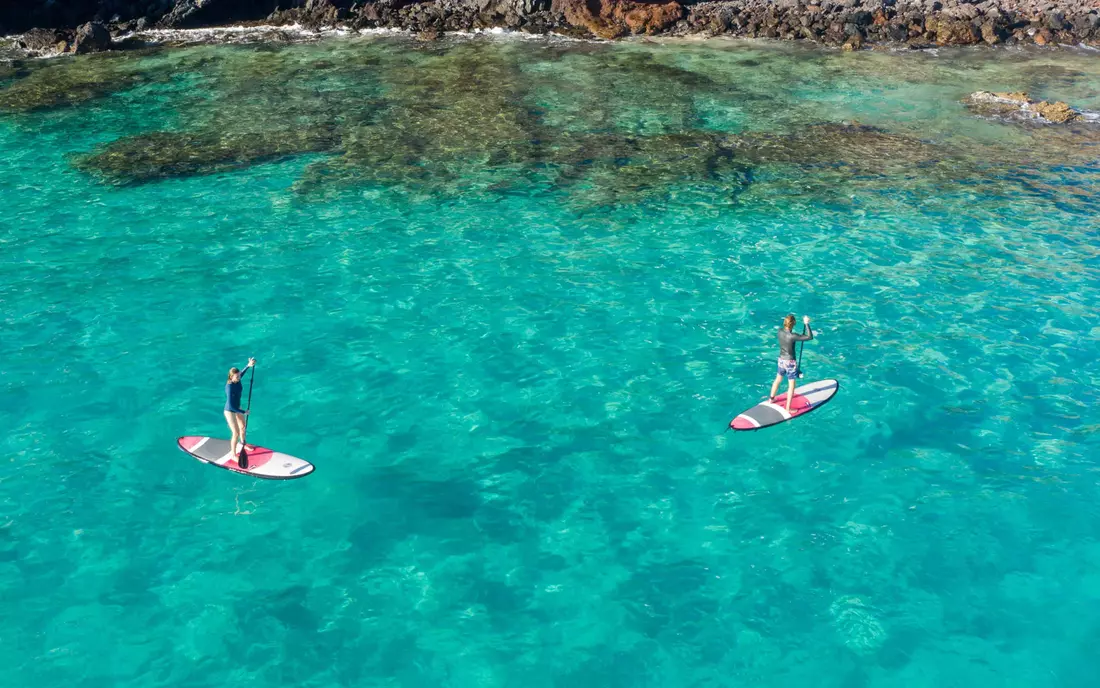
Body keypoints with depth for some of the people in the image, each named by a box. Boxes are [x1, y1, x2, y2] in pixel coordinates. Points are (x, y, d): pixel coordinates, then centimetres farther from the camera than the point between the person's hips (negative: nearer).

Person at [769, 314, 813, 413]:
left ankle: (771, 399, 45)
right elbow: (810, 337, -28)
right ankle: (788, 408, 13)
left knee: (778, 379, 28)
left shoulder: (780, 331, -9)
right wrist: (807, 324, -22)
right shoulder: (792, 336, -28)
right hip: (790, 362, -7)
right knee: (791, 385, 7)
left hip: (781, 360, 7)